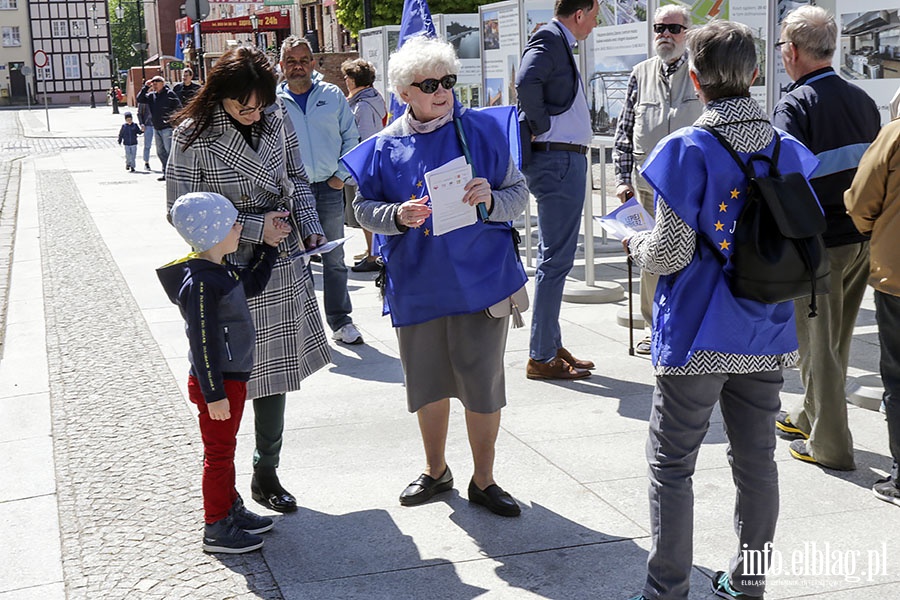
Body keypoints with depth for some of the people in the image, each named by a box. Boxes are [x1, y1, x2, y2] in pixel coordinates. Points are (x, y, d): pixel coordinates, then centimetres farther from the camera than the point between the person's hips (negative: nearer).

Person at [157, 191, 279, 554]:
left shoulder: (221, 271, 5)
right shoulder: (200, 283, -25)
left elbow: (252, 285, 25)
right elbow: (202, 343, -25)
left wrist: (268, 245, 18)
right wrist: (214, 394, -23)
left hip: (232, 378, 10)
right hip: (216, 383, -10)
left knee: (225, 448, 21)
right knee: (219, 453, 2)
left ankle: (232, 509, 36)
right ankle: (217, 529, 14)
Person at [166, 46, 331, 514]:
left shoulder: (277, 121, 1)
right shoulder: (194, 137, -14)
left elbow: (297, 180, 14)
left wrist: (309, 225, -3)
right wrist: (254, 227, -17)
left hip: (282, 269, 5)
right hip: (229, 273, -5)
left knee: (274, 370, 13)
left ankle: (266, 474, 29)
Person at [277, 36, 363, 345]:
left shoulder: (332, 95, 4)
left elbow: (350, 136, 9)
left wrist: (342, 175, 0)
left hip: (328, 189, 1)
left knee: (334, 259, 8)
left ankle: (340, 320, 18)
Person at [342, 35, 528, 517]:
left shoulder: (483, 130, -2)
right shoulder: (386, 146, 2)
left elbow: (519, 194, 2)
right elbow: (364, 208, 5)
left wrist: (491, 199, -20)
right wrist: (398, 216, -15)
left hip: (479, 279, -2)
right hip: (416, 285, 2)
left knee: (483, 383, 3)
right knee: (427, 383, 14)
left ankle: (483, 480, 21)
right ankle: (435, 471, 35)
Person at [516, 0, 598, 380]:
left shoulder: (558, 44, 16)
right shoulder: (548, 42, -12)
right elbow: (526, 81, -30)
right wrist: (541, 127, -18)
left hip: (566, 161, 10)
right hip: (557, 160, -10)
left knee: (554, 258, 15)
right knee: (556, 259, -6)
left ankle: (551, 346, 24)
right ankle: (541, 357, -1)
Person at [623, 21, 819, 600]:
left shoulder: (687, 150, -15)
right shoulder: (790, 150, 1)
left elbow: (671, 254, -16)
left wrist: (638, 243, 5)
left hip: (697, 336, -5)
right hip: (767, 337, 5)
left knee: (672, 466, 7)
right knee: (756, 461, 16)